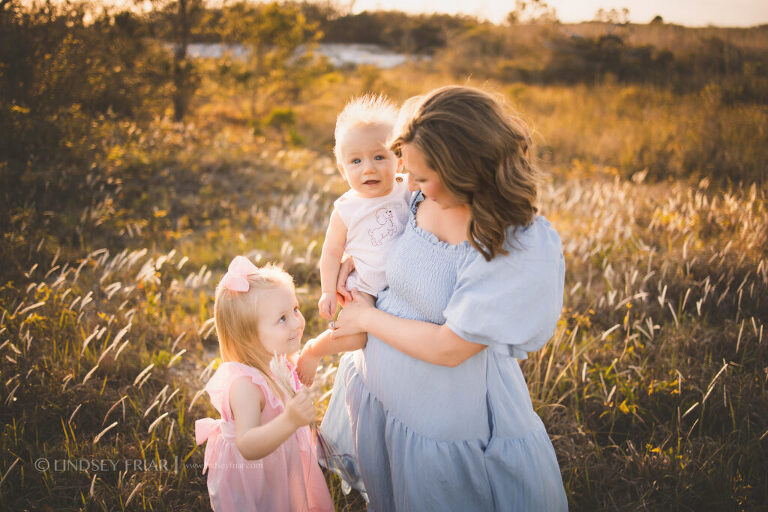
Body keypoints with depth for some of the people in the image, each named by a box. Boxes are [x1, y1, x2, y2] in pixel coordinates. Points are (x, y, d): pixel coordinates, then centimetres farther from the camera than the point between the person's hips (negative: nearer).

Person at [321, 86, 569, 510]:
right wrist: (352, 258, -3)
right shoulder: (423, 201, -10)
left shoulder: (525, 248, -30)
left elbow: (449, 348, -27)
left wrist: (368, 318, -15)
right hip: (379, 389, 6)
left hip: (448, 420, -5)